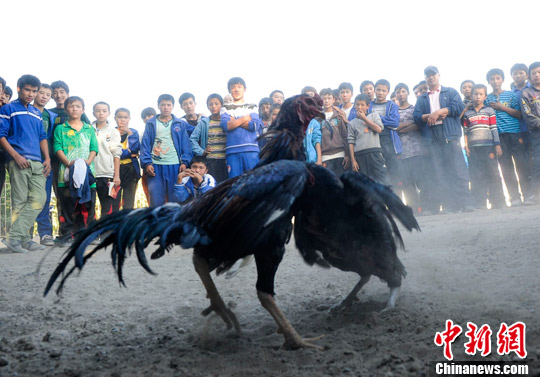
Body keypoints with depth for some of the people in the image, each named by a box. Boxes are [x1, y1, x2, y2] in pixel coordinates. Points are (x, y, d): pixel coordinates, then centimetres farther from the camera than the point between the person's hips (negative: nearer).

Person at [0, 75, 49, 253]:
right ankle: (23, 239, 1)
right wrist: (16, 156, -13)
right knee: (20, 202, -4)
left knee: (39, 199, -6)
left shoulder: (37, 113, 22)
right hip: (18, 162, -5)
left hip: (37, 163, 6)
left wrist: (47, 159, 9)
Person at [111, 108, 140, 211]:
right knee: (114, 201, -3)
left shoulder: (133, 132, 11)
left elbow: (136, 149, -4)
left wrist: (130, 134, -10)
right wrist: (130, 153, -7)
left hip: (131, 169, 1)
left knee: (129, 203, 1)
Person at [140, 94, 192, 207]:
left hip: (175, 166, 0)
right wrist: (147, 163, -6)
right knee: (156, 200, 1)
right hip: (156, 166, 0)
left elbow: (186, 145, 6)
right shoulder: (151, 124, 10)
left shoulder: (181, 124, 9)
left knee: (175, 200, 3)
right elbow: (145, 145, 6)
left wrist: (185, 162, -6)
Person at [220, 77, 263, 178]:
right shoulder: (225, 108, 17)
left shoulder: (252, 107, 17)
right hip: (233, 151, 0)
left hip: (252, 150, 0)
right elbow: (225, 126, -3)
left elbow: (255, 125, -2)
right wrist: (245, 118, 1)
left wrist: (234, 121, 0)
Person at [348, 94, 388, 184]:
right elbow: (351, 142, 7)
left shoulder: (374, 116, 15)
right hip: (360, 154, 1)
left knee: (383, 180, -9)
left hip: (374, 152, -1)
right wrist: (353, 160, -2)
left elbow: (379, 129, -4)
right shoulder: (352, 123, 15)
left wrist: (364, 118, 1)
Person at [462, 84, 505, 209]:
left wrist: (497, 145, -2)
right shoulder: (467, 113, 13)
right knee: (476, 176, -1)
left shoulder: (489, 111, 11)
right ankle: (479, 204, 3)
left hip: (488, 146, -1)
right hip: (473, 148, 1)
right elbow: (465, 131, 9)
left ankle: (497, 202, 3)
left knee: (492, 174, -3)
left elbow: (494, 129, 6)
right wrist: (466, 146, -1)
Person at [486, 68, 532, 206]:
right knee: (506, 167, -1)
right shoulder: (487, 99, 14)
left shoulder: (511, 95, 11)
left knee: (522, 164, -5)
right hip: (498, 136, 1)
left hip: (515, 133, -1)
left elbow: (519, 114, 3)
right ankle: (514, 197, 4)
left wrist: (502, 107, -5)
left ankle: (527, 195, 1)